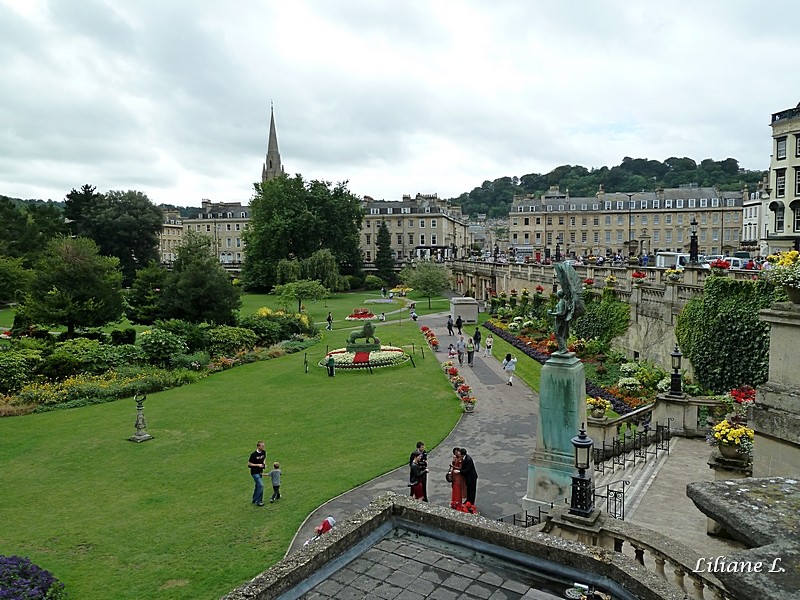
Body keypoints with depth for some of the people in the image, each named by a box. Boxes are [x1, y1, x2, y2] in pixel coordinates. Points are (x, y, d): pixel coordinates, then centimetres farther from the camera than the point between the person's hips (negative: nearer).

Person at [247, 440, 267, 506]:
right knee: (261, 485, -14)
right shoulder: (254, 454, -22)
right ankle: (257, 501, -3)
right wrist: (258, 465, -22)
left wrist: (264, 464, 0)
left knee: (257, 485, 18)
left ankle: (254, 500, 34)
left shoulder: (264, 452, -2)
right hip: (255, 472, -7)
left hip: (260, 472, 7)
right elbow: (249, 464, -15)